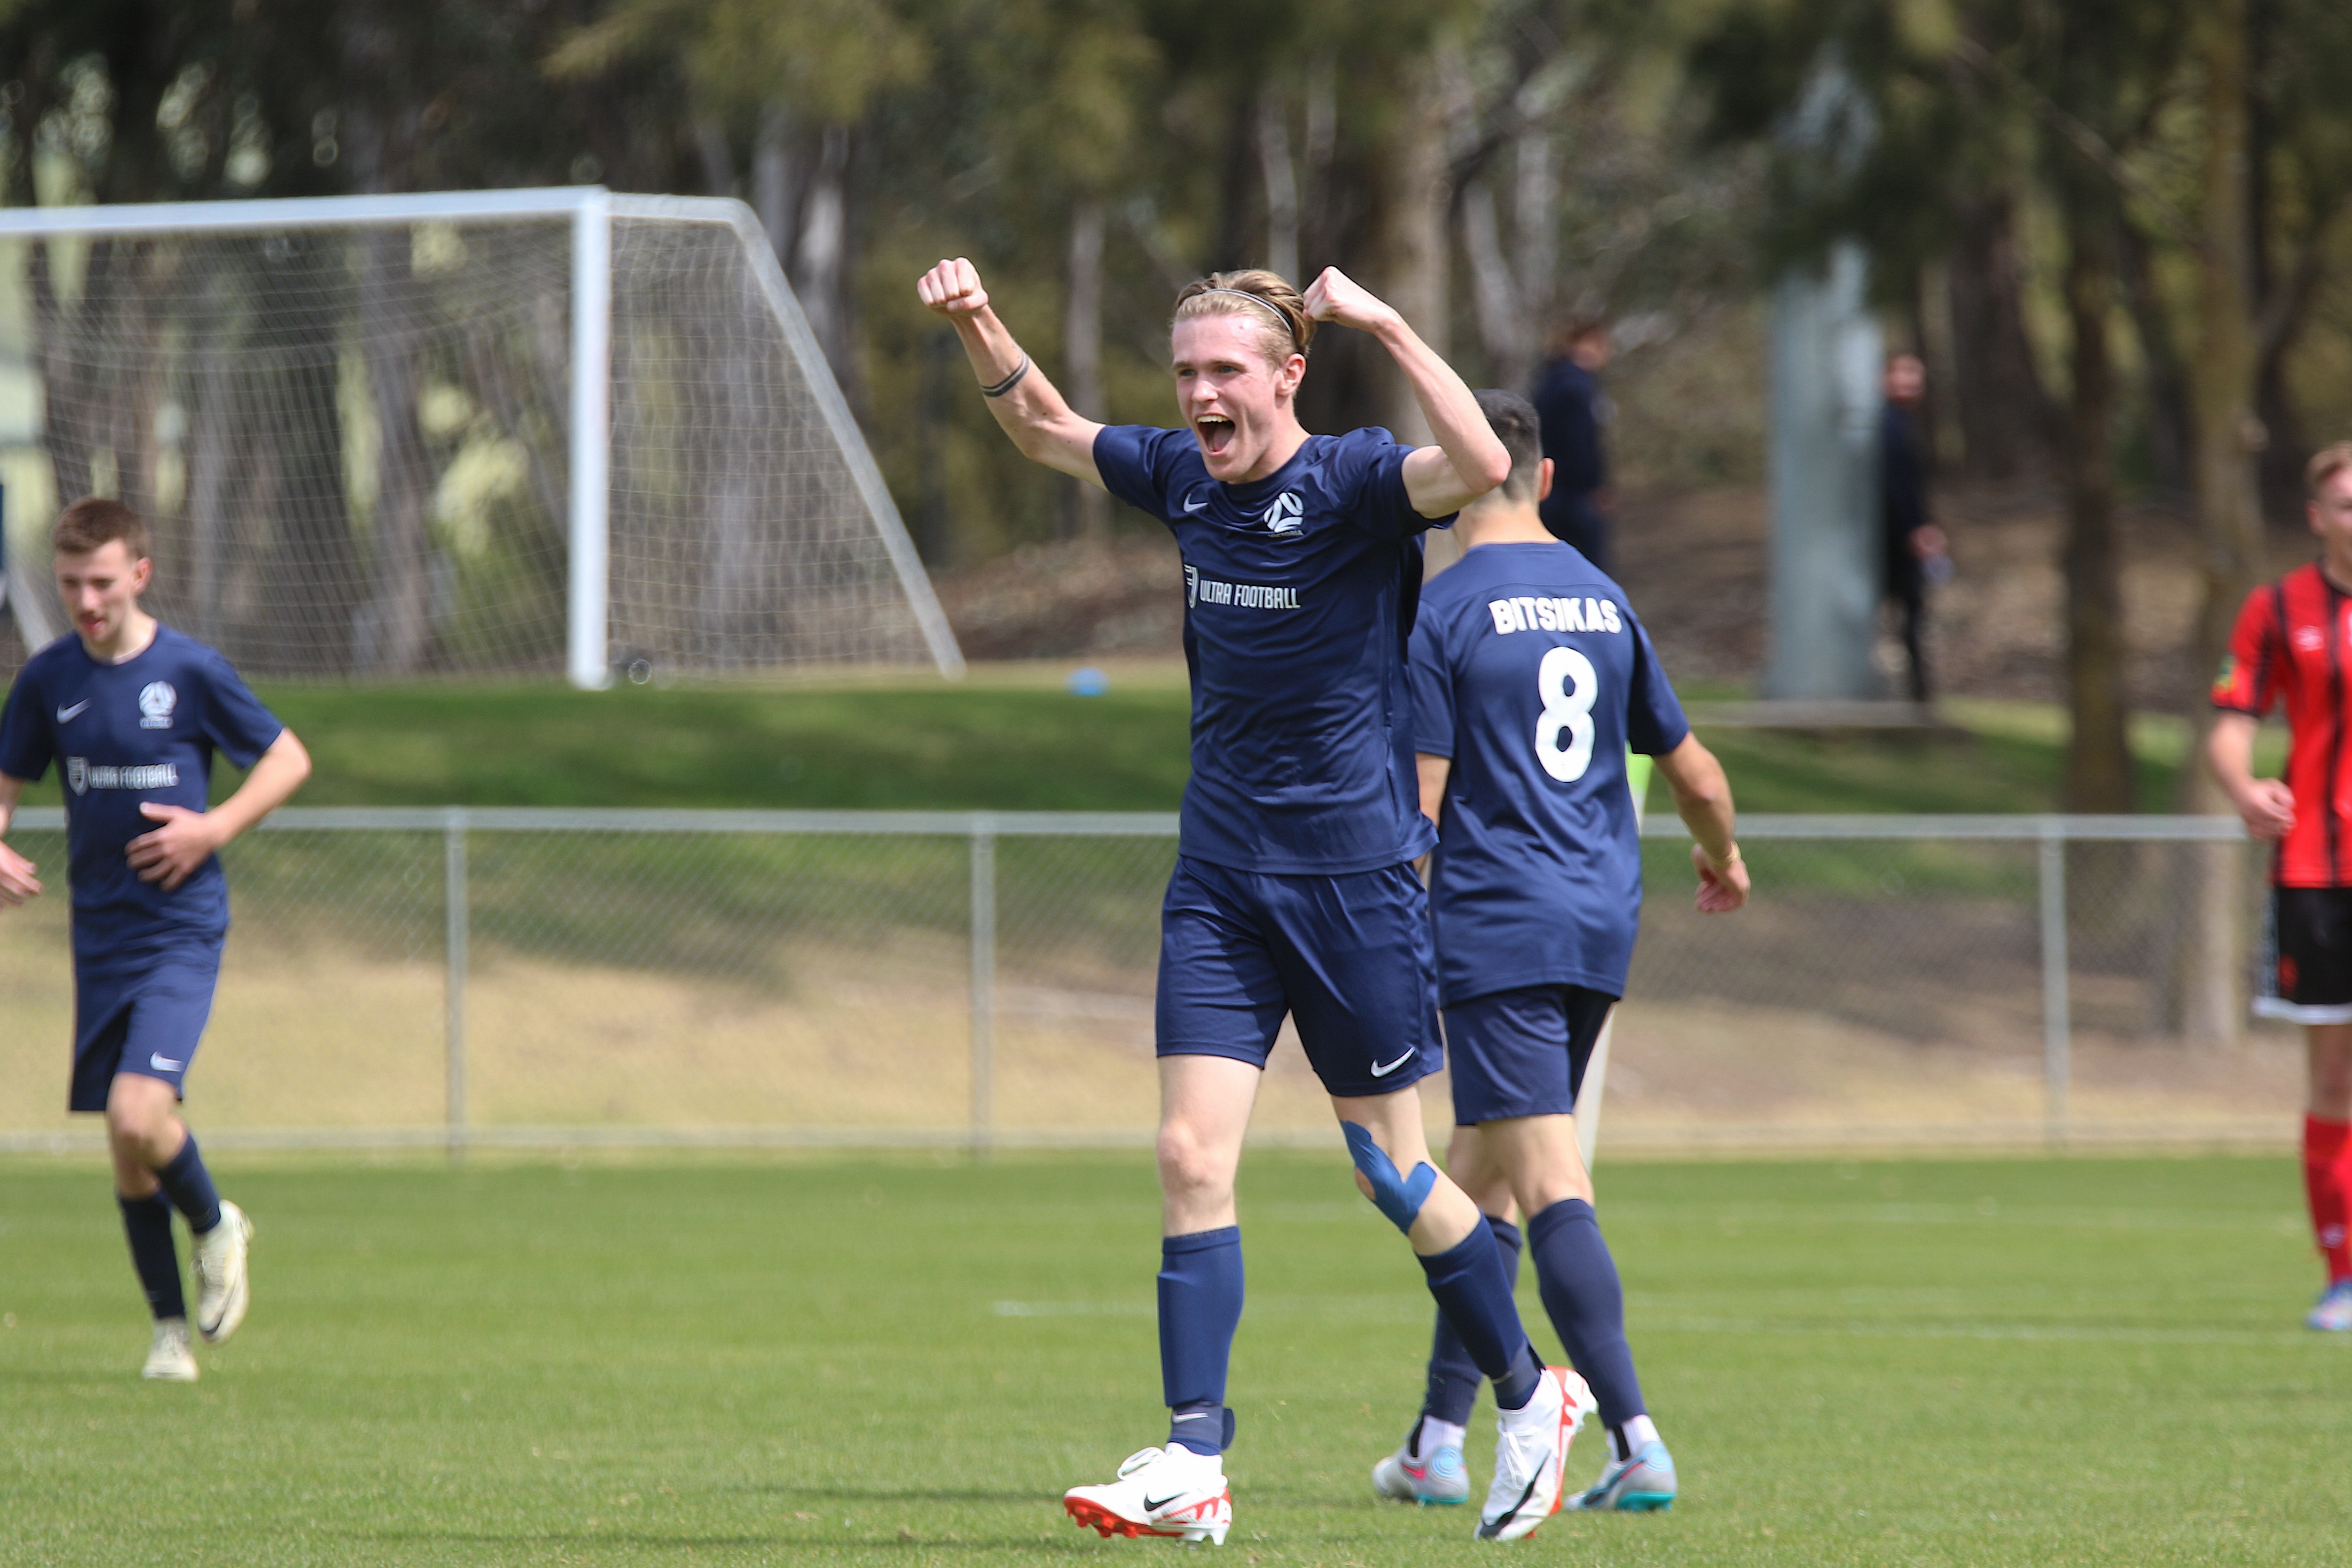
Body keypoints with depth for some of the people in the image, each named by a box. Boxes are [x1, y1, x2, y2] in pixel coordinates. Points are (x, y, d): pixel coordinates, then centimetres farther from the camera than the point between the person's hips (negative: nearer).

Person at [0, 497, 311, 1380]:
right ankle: (170, 1327, 21)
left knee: (139, 1115, -21)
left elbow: (289, 759, 2)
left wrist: (216, 828, -12)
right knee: (125, 1148, 6)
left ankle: (215, 1227, 9)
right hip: (100, 936, 4)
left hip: (182, 933, -4)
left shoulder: (190, 672, -8)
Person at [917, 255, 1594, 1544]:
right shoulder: (1182, 476, 5)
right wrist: (978, 332, 7)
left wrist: (1386, 327, -31)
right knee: (1191, 1158, -5)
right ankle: (1193, 1463, -5)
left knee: (1390, 1167, 3)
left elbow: (1481, 467, -35)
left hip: (1354, 872, -6)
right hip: (1220, 873, 6)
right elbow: (1046, 430, 23)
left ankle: (1532, 1398, 24)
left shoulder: (1352, 484, -14)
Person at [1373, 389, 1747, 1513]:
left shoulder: (1444, 611, -7)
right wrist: (1722, 857, 38)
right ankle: (1440, 1440, 19)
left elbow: (1417, 802, -10)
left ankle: (1637, 1445, -20)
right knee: (1481, 1172, 16)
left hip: (1494, 931, -6)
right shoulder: (1602, 600, 11)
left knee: (1550, 1188, -10)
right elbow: (1693, 774, 18)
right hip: (1602, 925, 6)